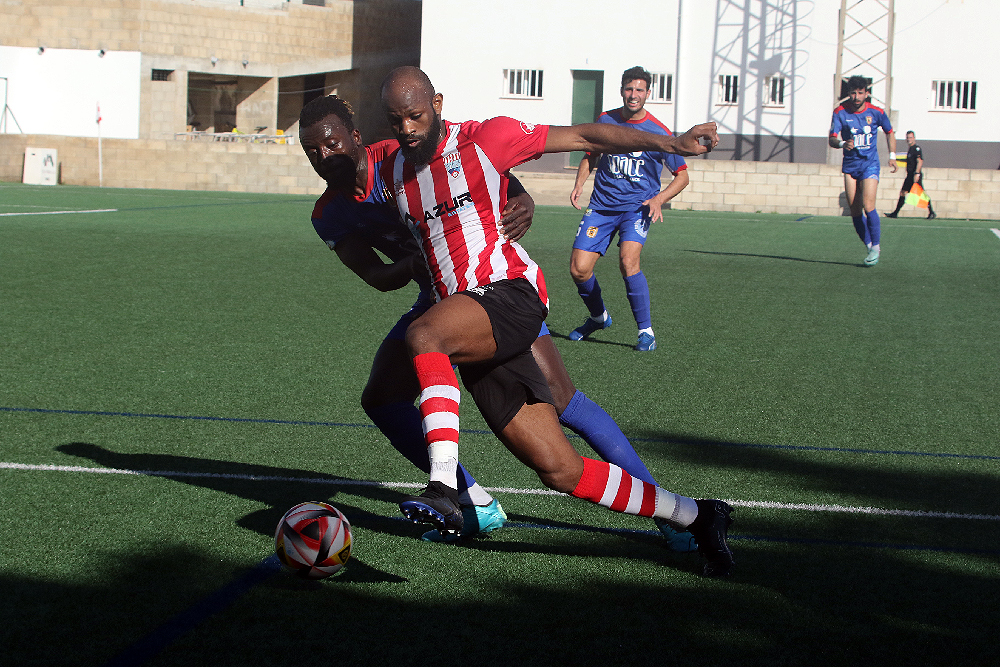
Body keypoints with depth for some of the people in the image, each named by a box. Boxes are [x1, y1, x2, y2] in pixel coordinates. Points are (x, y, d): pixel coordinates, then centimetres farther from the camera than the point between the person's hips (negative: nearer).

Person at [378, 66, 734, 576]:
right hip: (468, 329, 6)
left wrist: (670, 143, -7)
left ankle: (444, 489, -38)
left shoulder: (483, 139, -1)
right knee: (560, 470, -1)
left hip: (510, 291, -5)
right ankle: (694, 516, 13)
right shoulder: (392, 170, 15)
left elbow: (583, 137, -2)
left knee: (423, 335, -35)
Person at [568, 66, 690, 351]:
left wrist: (659, 199, -14)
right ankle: (598, 317, 24)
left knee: (627, 261, -28)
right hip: (601, 206, 4)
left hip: (638, 207, -3)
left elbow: (682, 175, 2)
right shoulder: (606, 120, 4)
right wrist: (579, 184, 4)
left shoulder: (659, 132, -6)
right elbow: (590, 155, 21)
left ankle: (646, 330, -14)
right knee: (579, 269, -7)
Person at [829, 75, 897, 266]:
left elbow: (889, 132, 12)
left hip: (870, 164, -2)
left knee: (868, 206, -17)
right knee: (855, 211, 0)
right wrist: (842, 144, -32)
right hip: (850, 166, 2)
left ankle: (876, 246, -4)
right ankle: (870, 246, 15)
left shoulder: (876, 112, -5)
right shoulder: (840, 112, -6)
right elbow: (832, 139, -10)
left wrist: (892, 155, 3)